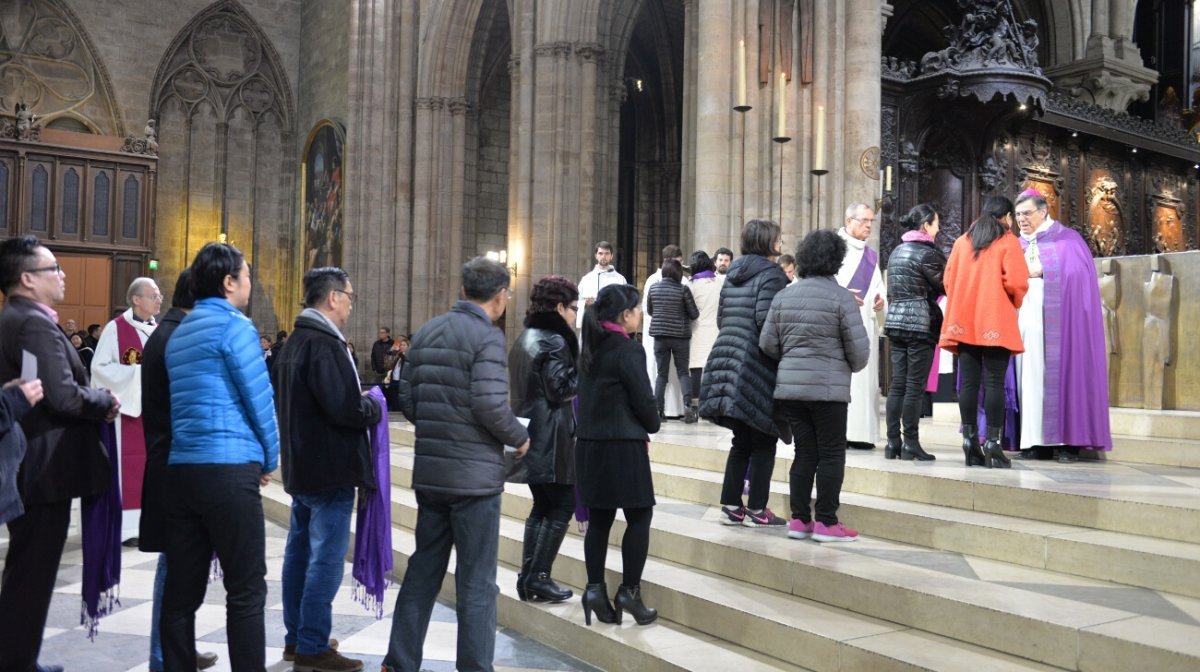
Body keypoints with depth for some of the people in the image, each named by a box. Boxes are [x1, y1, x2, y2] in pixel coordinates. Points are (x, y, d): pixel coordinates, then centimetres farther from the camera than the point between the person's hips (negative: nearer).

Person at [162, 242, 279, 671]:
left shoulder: (179, 332, 17)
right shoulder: (234, 325, -7)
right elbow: (259, 399, -8)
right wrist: (269, 460, 6)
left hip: (181, 469, 8)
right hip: (229, 470, -8)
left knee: (182, 589, 9)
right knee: (246, 591, -3)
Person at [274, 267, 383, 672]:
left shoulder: (294, 341, 13)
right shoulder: (324, 344, -19)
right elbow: (344, 408, -26)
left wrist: (358, 402, 11)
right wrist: (373, 408, -6)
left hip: (301, 464, 10)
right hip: (329, 467, -10)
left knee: (300, 551, 15)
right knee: (326, 558, -4)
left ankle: (295, 638, 25)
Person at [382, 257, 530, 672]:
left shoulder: (426, 333, 9)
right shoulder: (486, 336, -13)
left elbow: (408, 402, 9)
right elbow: (490, 405, -22)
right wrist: (520, 438, -5)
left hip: (429, 471, 7)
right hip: (475, 475, -7)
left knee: (422, 570, 17)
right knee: (477, 582, 3)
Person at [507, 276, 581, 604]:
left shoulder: (524, 338, 15)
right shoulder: (555, 341, -14)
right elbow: (560, 389, -18)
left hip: (529, 435, 9)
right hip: (552, 438, -9)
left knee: (542, 506, 15)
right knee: (562, 506, 0)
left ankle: (527, 577, 16)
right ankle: (539, 577, 0)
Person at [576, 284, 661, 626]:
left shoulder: (591, 348, 10)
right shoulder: (628, 349, -13)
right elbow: (643, 398, -13)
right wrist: (652, 426, 9)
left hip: (589, 442, 8)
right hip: (623, 444, -8)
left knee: (599, 519, 12)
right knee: (639, 517, 3)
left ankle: (595, 589, 13)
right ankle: (629, 591, 3)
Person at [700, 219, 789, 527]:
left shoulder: (733, 274, 16)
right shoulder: (771, 274, -9)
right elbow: (766, 320, -19)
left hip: (727, 360, 8)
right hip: (757, 368, -7)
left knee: (741, 442, 15)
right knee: (763, 443, 3)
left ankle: (730, 505, 15)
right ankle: (756, 510, 6)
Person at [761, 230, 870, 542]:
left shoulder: (783, 296, 7)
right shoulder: (841, 296, -7)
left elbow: (767, 344, 6)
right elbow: (859, 348, -7)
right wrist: (851, 367, 14)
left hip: (788, 387, 5)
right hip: (828, 388, -5)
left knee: (804, 453, 12)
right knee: (831, 454, 4)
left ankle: (799, 519, 16)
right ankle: (826, 522, 6)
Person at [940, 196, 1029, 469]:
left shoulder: (962, 241, 13)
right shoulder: (1008, 241, 0)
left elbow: (949, 280, 12)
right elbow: (1016, 281, -10)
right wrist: (1016, 302, 9)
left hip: (964, 322, 4)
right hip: (996, 322, -4)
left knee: (968, 383, 4)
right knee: (994, 383, -4)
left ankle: (970, 445, 4)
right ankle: (992, 446, -7)